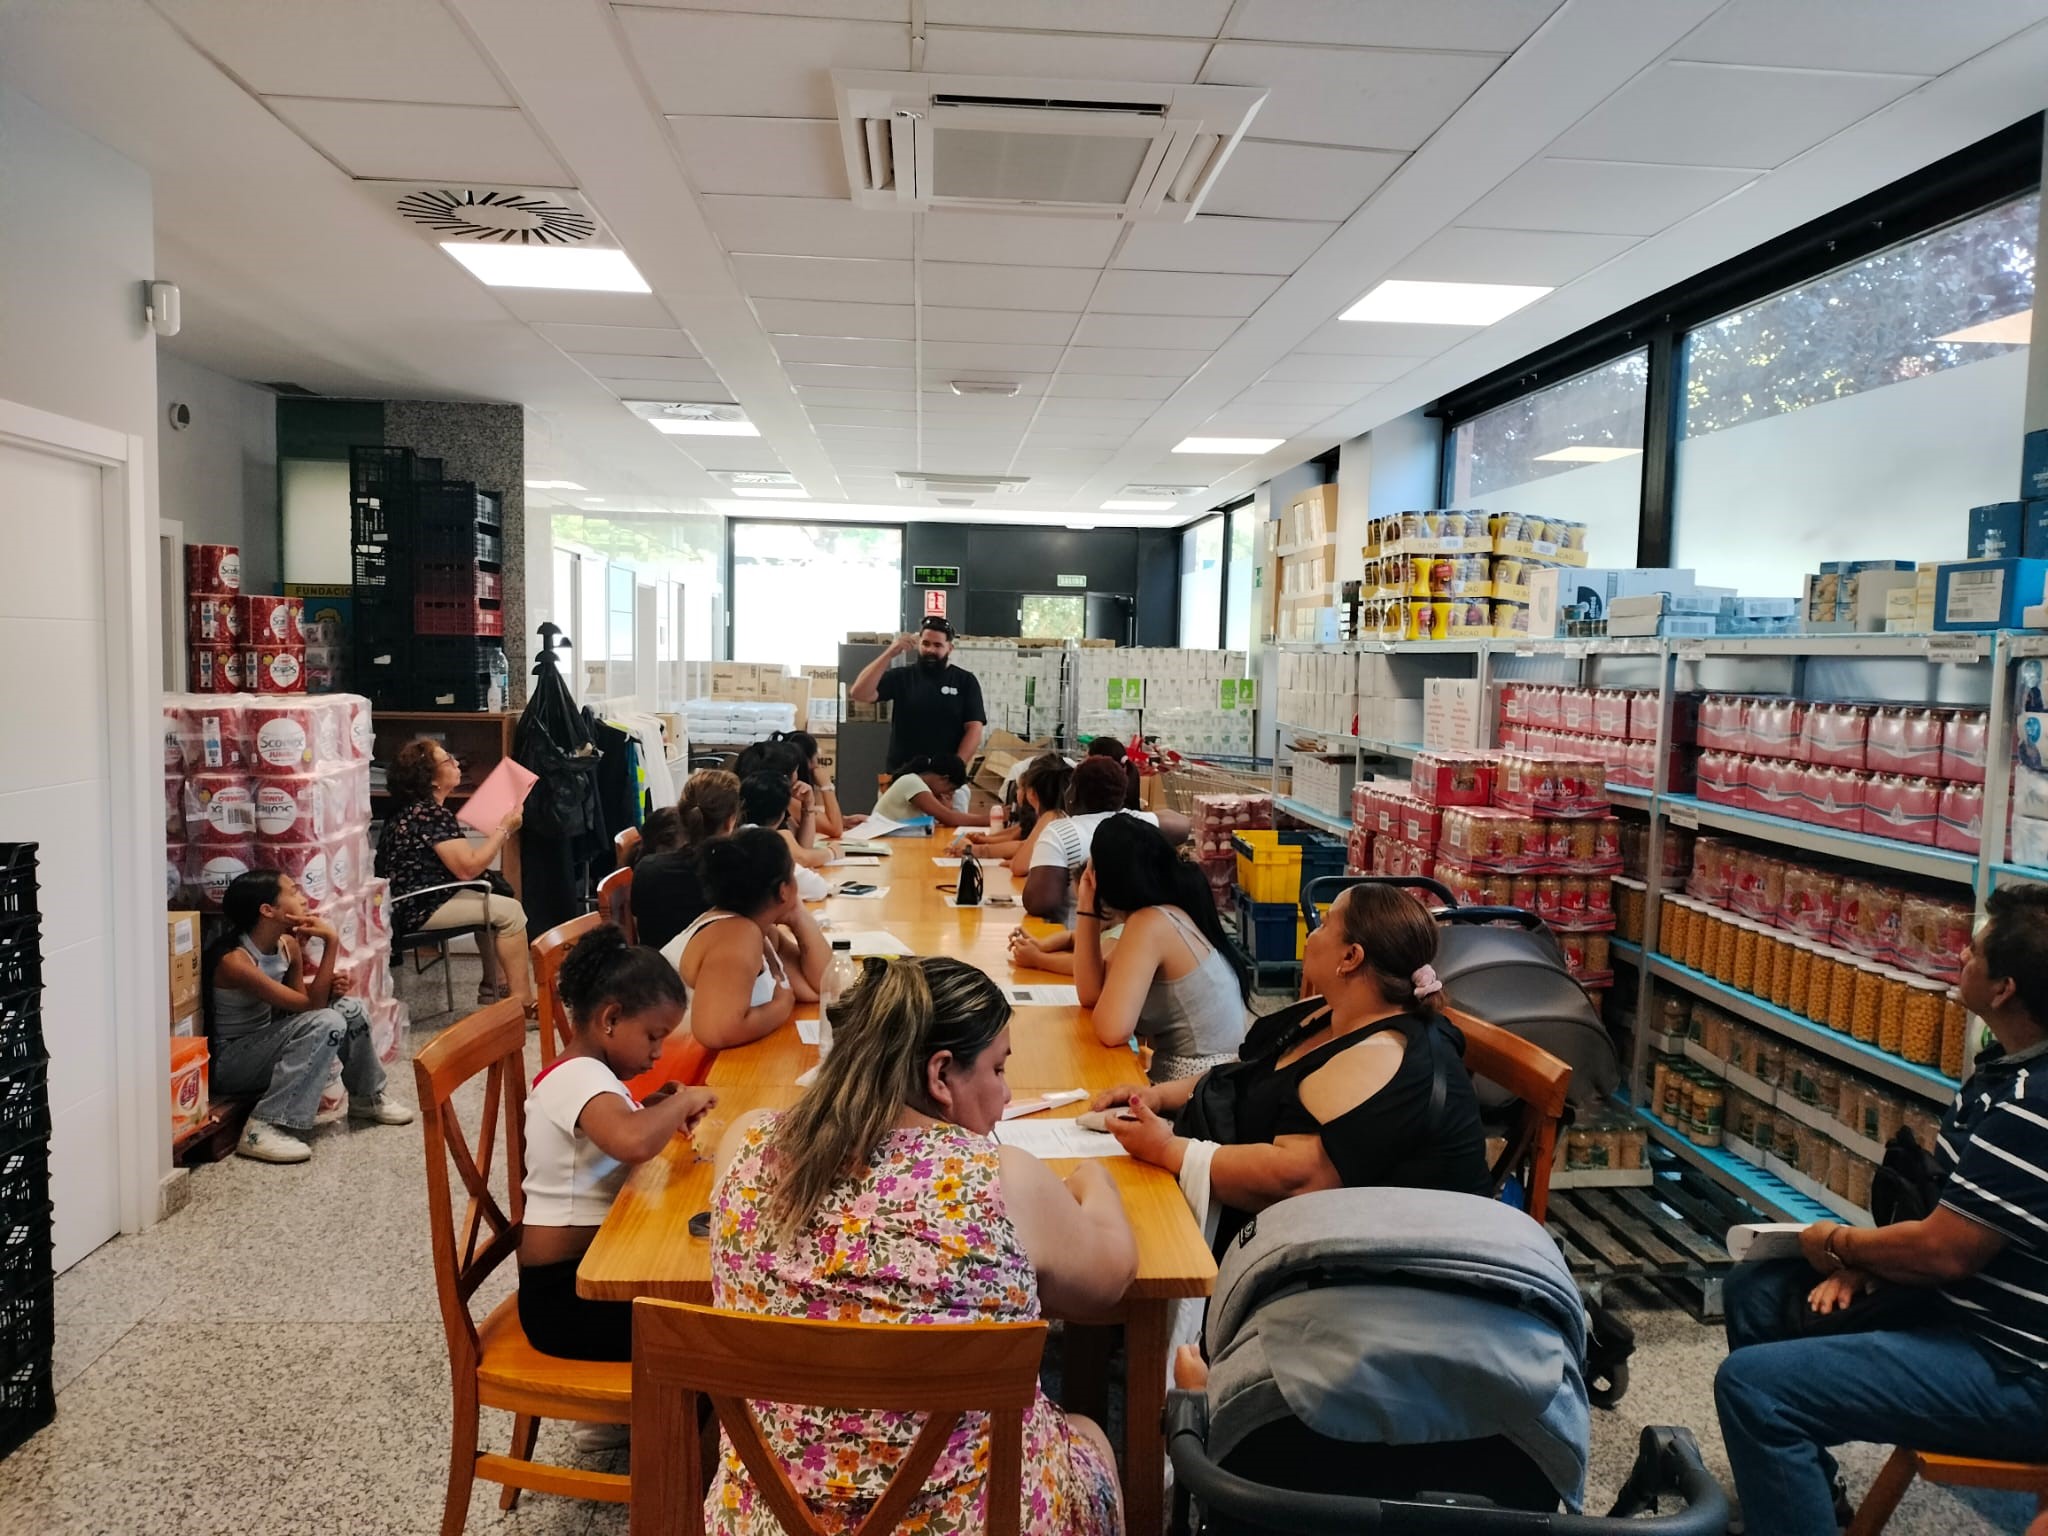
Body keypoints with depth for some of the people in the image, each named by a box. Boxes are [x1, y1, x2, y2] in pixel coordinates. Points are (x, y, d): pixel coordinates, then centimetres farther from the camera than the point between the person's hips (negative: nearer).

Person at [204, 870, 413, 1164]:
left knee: (350, 1009, -3)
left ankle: (366, 1098, 17)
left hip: (264, 1045, 8)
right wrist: (330, 942, -30)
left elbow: (305, 1001, 7)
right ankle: (263, 1128, -29)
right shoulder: (233, 960, -27)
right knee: (325, 1023, -28)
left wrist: (329, 986, -14)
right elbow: (309, 1006, -28)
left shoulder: (288, 945, -3)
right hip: (227, 1062, -8)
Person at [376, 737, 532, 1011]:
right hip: (416, 908, -11)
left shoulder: (417, 807, 11)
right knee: (510, 911, -11)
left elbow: (461, 857, 11)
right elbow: (468, 868, -22)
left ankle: (495, 987, 21)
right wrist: (504, 829, -15)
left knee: (495, 901, 21)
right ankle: (522, 1001, -8)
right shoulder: (430, 814, -20)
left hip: (413, 898, 11)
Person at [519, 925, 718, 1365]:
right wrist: (683, 1101, -24)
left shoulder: (587, 1073, 9)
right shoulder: (579, 1076, -22)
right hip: (565, 1294, -10)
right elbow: (633, 1142, -42)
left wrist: (650, 1109, 3)